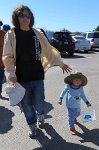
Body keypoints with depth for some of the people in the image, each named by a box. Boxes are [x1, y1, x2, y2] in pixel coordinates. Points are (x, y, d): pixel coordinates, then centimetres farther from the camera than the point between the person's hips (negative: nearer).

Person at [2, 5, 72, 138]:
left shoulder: (37, 33, 2)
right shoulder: (11, 35, -4)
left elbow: (49, 50, 8)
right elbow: (8, 57, -4)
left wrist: (61, 63, 9)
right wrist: (11, 74, -15)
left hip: (38, 76, 1)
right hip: (21, 77, -1)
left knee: (38, 102, 5)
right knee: (26, 104, 10)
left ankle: (40, 115, 42)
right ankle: (32, 125, 35)